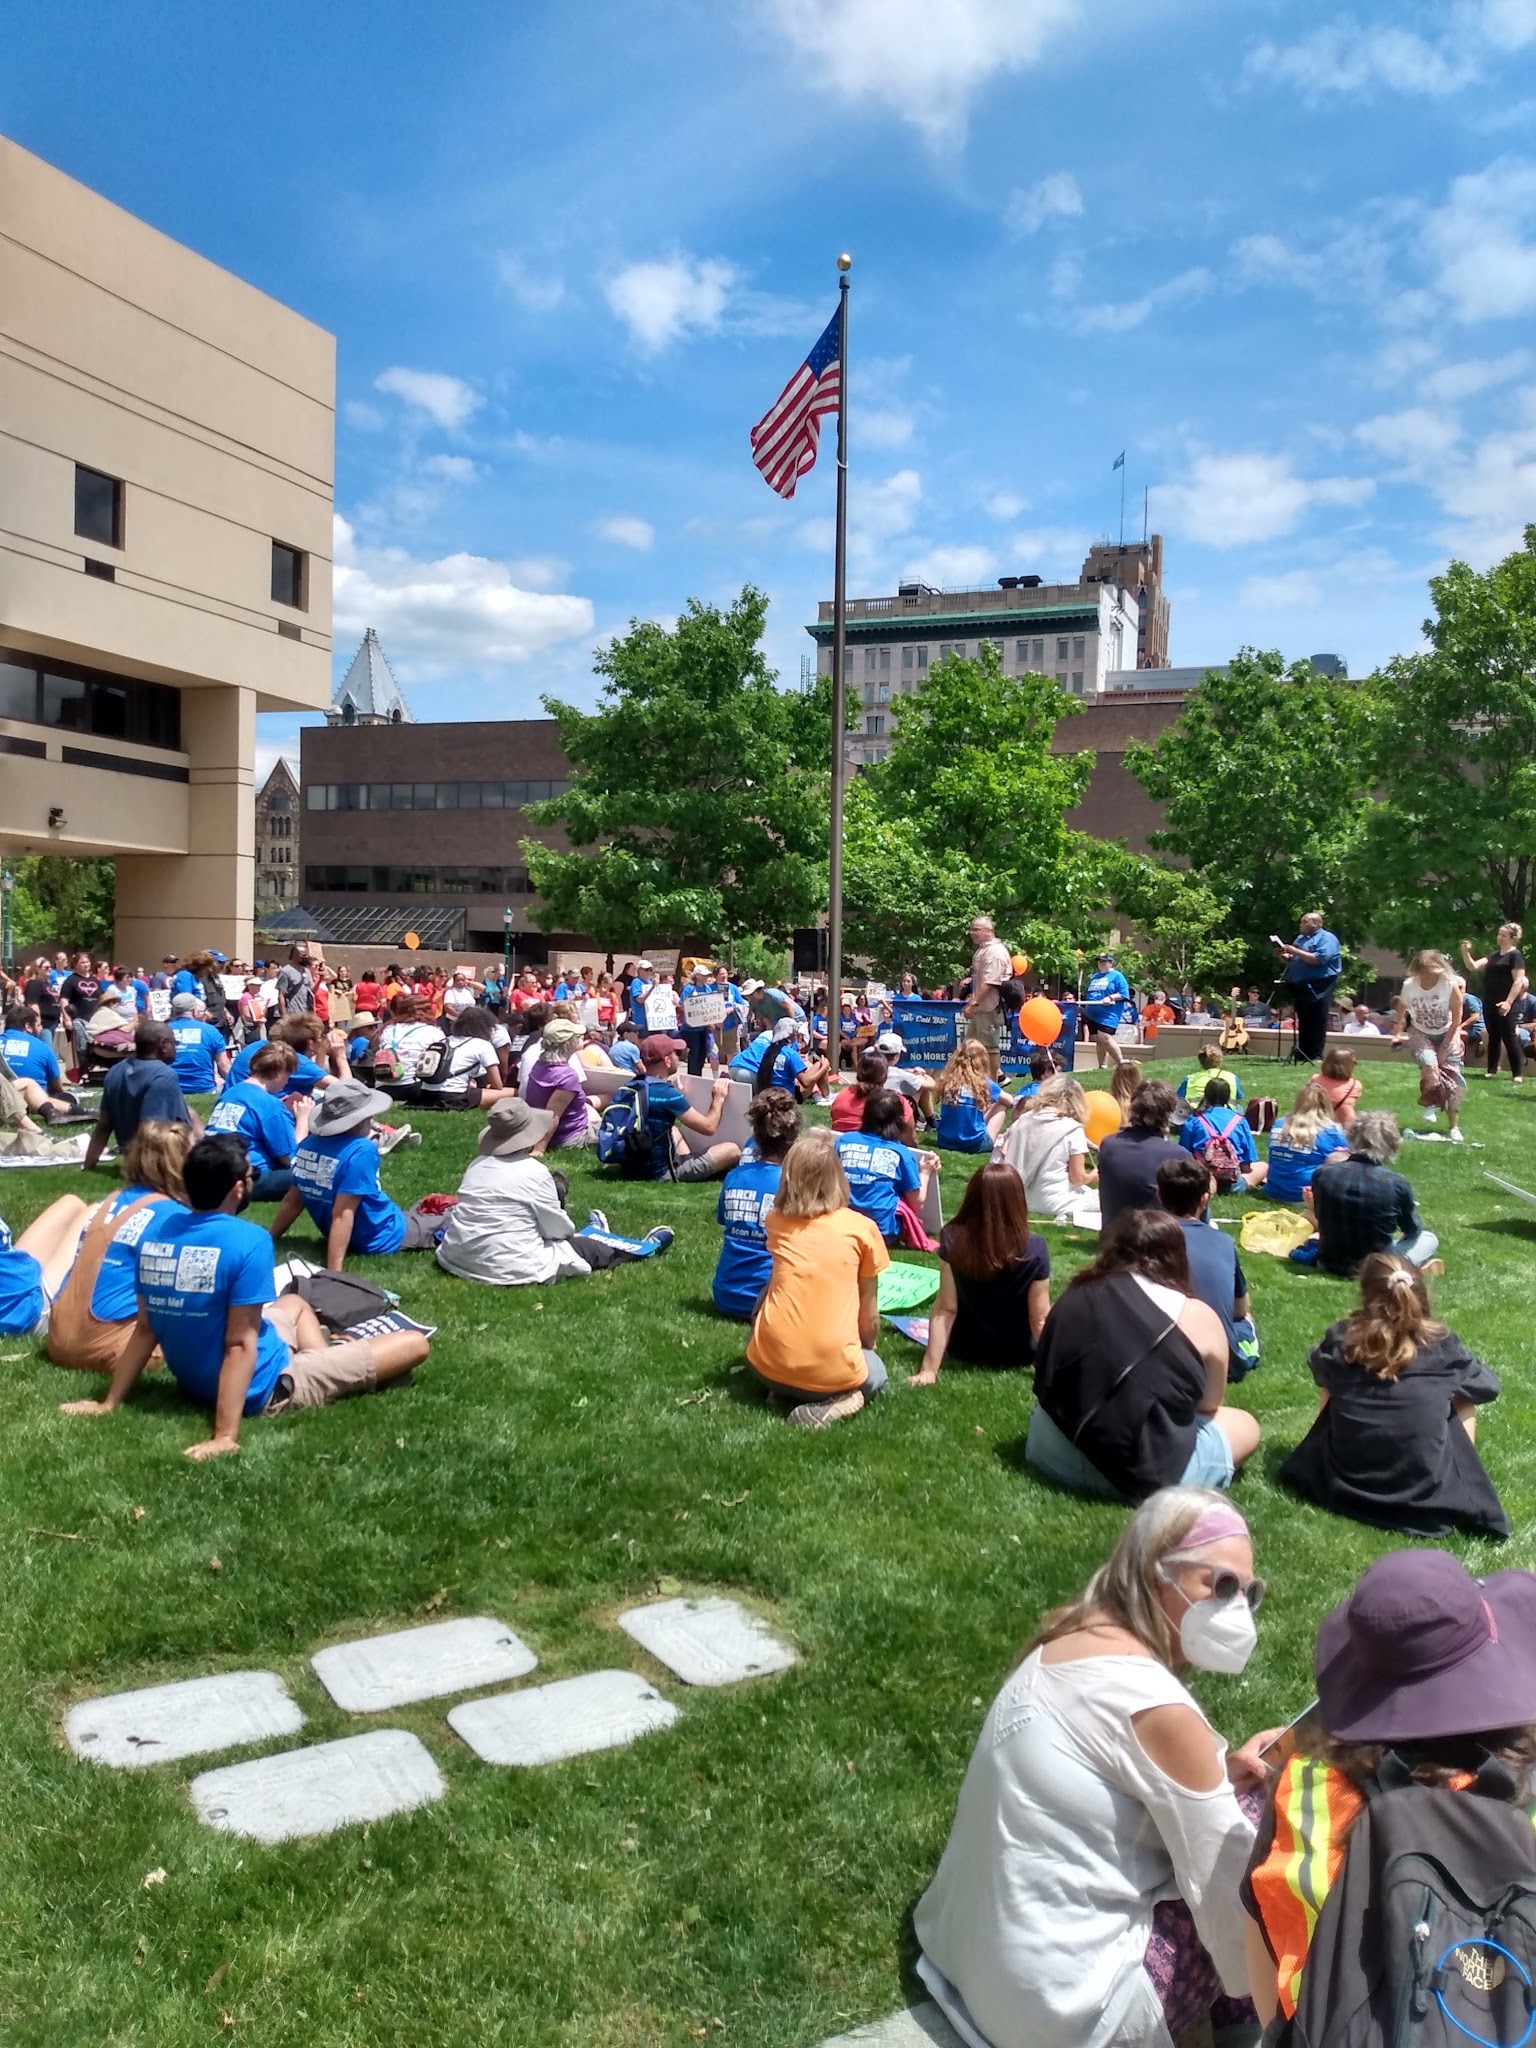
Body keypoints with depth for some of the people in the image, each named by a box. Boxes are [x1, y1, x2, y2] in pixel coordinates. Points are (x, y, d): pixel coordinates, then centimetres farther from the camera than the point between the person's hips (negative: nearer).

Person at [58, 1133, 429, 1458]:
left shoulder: (158, 1225, -5)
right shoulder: (248, 1241, -25)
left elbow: (145, 1328, 0)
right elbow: (240, 1345, -27)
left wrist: (109, 1403, 7)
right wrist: (225, 1435, -27)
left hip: (194, 1379, 8)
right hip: (262, 1388, -8)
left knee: (295, 1303, 35)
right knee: (414, 1343, -2)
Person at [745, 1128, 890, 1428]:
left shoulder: (776, 1222, 7)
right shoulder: (862, 1228, -1)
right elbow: (869, 1312, 9)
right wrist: (865, 1351, 29)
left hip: (769, 1365, 2)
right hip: (832, 1372, -2)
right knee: (875, 1373, 33)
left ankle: (784, 1389, 12)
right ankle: (835, 1399, -1)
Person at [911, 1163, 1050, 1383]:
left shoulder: (953, 1240, -23)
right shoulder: (1034, 1249, -25)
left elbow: (945, 1309, -22)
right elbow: (1040, 1318, -19)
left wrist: (929, 1369, -19)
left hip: (965, 1351, 1)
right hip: (1019, 1354, -1)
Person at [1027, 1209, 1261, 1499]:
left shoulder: (1075, 1296, 5)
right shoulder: (1197, 1317, -7)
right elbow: (1209, 1405, 6)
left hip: (1053, 1454, 3)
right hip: (1148, 1472, -3)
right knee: (1245, 1426, 21)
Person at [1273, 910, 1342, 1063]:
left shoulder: (1327, 939, -8)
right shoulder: (1300, 938, 18)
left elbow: (1318, 959, -22)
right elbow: (1291, 961, 25)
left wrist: (1295, 951, -19)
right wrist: (1283, 955, 3)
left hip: (1318, 987, -8)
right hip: (1301, 986, 8)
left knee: (1317, 1022, -6)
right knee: (1303, 1022, 10)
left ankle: (1316, 1056, -5)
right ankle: (1302, 1054, 14)